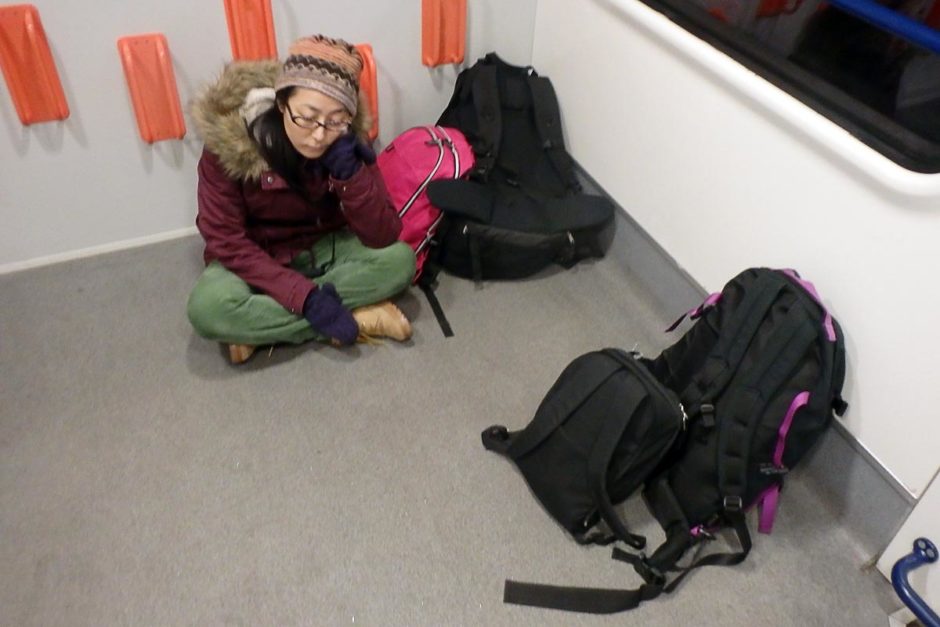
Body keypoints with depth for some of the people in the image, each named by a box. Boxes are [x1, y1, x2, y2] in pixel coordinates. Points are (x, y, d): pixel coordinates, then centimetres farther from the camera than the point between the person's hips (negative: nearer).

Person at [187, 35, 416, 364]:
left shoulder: (347, 138, -18)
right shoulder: (229, 137, -24)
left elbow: (382, 237, -19)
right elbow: (225, 241, -21)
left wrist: (349, 169, -34)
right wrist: (306, 296, -31)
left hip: (323, 250, 2)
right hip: (254, 261, -2)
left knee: (399, 260, -24)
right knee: (208, 306, -33)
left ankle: (261, 325, -18)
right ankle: (360, 320, -20)